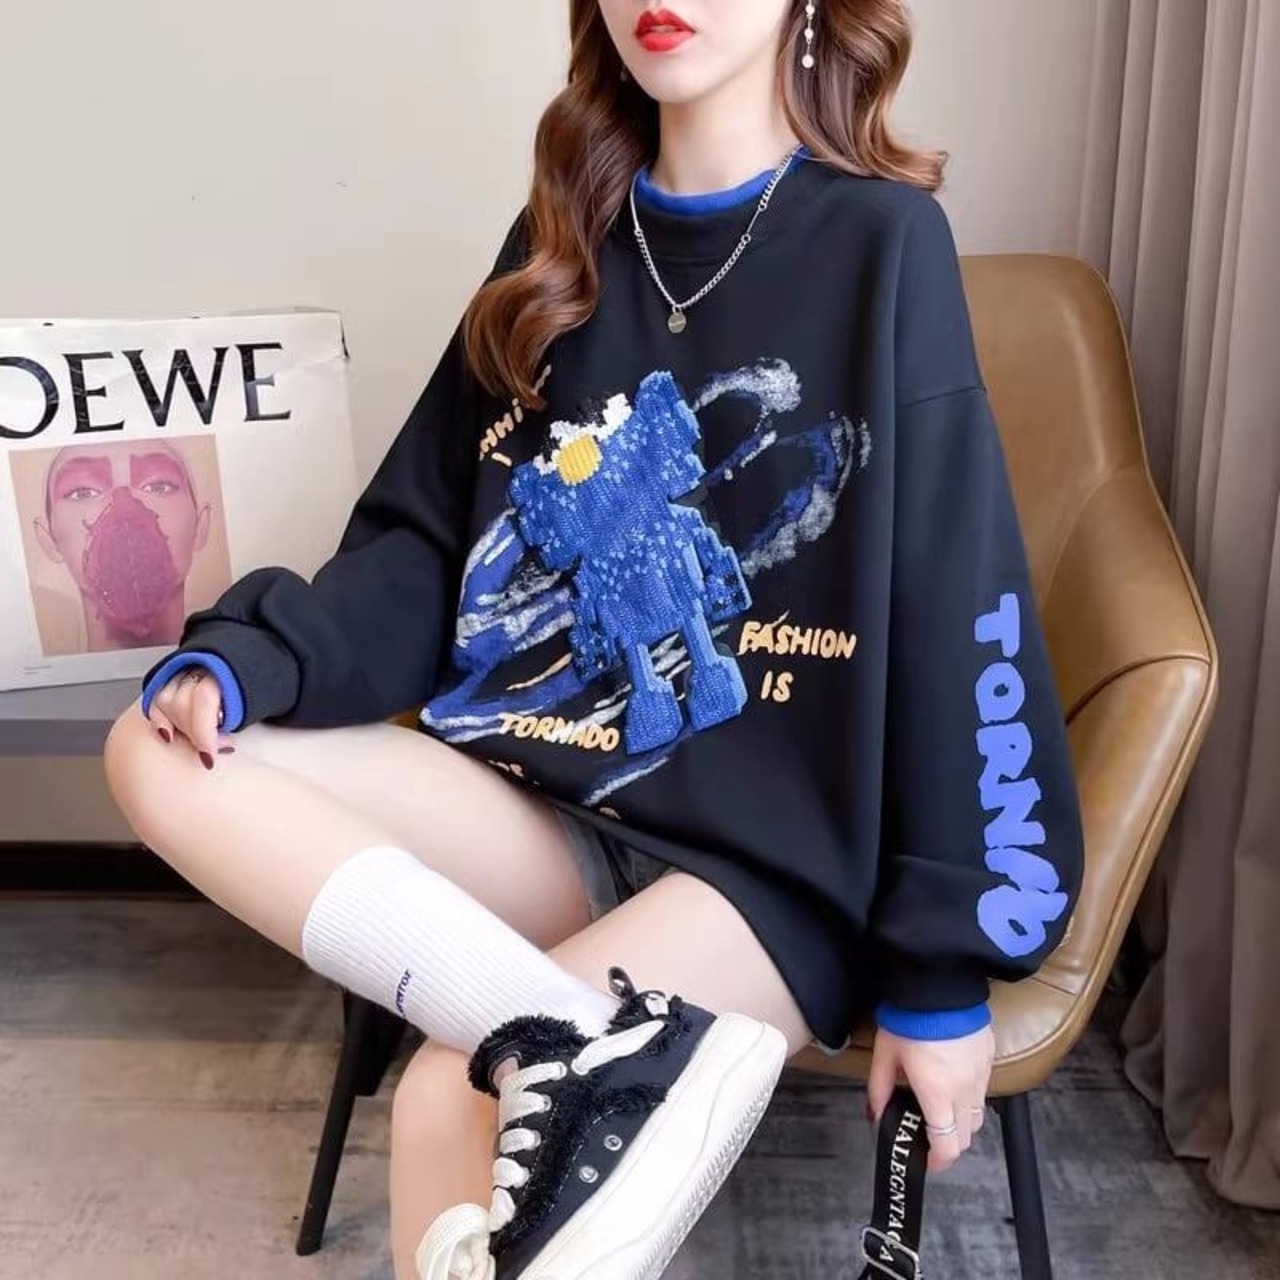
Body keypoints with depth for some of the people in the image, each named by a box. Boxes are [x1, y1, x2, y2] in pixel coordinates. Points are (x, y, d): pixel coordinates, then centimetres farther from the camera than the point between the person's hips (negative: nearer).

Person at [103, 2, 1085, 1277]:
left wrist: (940, 970, -9)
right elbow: (423, 538, 11)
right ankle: (597, 1043, -24)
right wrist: (250, 659, -8)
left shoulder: (880, 243, -6)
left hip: (768, 851, -6)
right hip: (542, 791, 7)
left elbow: (954, 615, -9)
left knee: (452, 1106, -29)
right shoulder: (565, 239, 10)